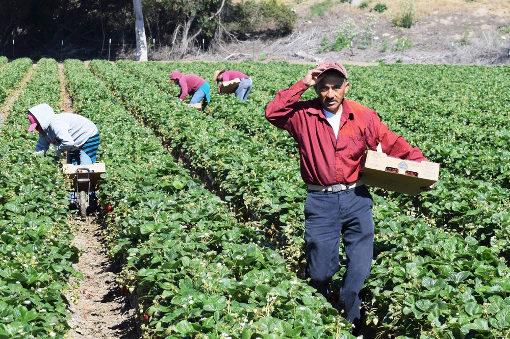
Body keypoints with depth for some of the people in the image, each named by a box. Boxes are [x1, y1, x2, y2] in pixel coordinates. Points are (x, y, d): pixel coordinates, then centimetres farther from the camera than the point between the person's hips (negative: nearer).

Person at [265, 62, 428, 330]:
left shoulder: (364, 116, 0)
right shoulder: (304, 115, -2)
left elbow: (392, 144, 3)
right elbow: (273, 113, -15)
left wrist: (420, 162, -7)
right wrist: (302, 85, -16)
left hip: (356, 198, 1)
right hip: (320, 201, -1)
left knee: (360, 270, 5)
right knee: (320, 272, 7)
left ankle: (349, 321, 29)